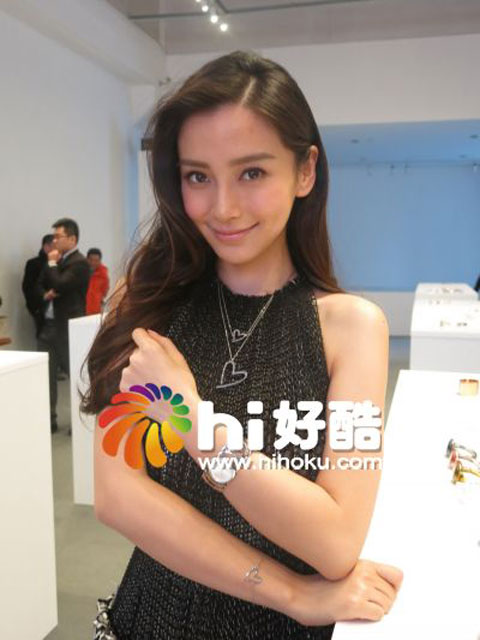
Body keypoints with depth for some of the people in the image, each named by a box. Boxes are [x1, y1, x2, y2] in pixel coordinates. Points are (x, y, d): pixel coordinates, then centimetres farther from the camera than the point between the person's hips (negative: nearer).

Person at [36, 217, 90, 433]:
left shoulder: (80, 263, -12)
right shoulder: (56, 260, 14)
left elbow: (59, 286, -24)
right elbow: (39, 286, 19)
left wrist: (52, 264, -10)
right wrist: (45, 295, -3)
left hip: (68, 326, -9)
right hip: (48, 324, 9)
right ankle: (48, 419, 22)